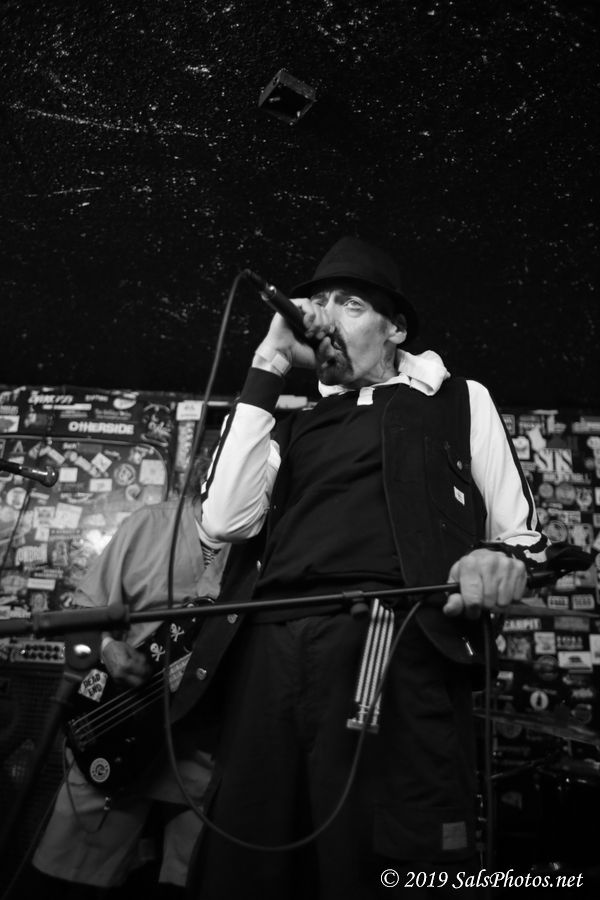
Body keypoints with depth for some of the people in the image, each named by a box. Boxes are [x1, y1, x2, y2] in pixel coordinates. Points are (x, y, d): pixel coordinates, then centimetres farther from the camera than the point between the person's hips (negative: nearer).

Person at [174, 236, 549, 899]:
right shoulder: (296, 425, 25)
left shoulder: (458, 400, 20)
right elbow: (225, 520, 8)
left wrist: (500, 559, -10)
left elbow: (521, 531, 16)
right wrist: (266, 371, 9)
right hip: (268, 655, 3)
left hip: (396, 647, -2)